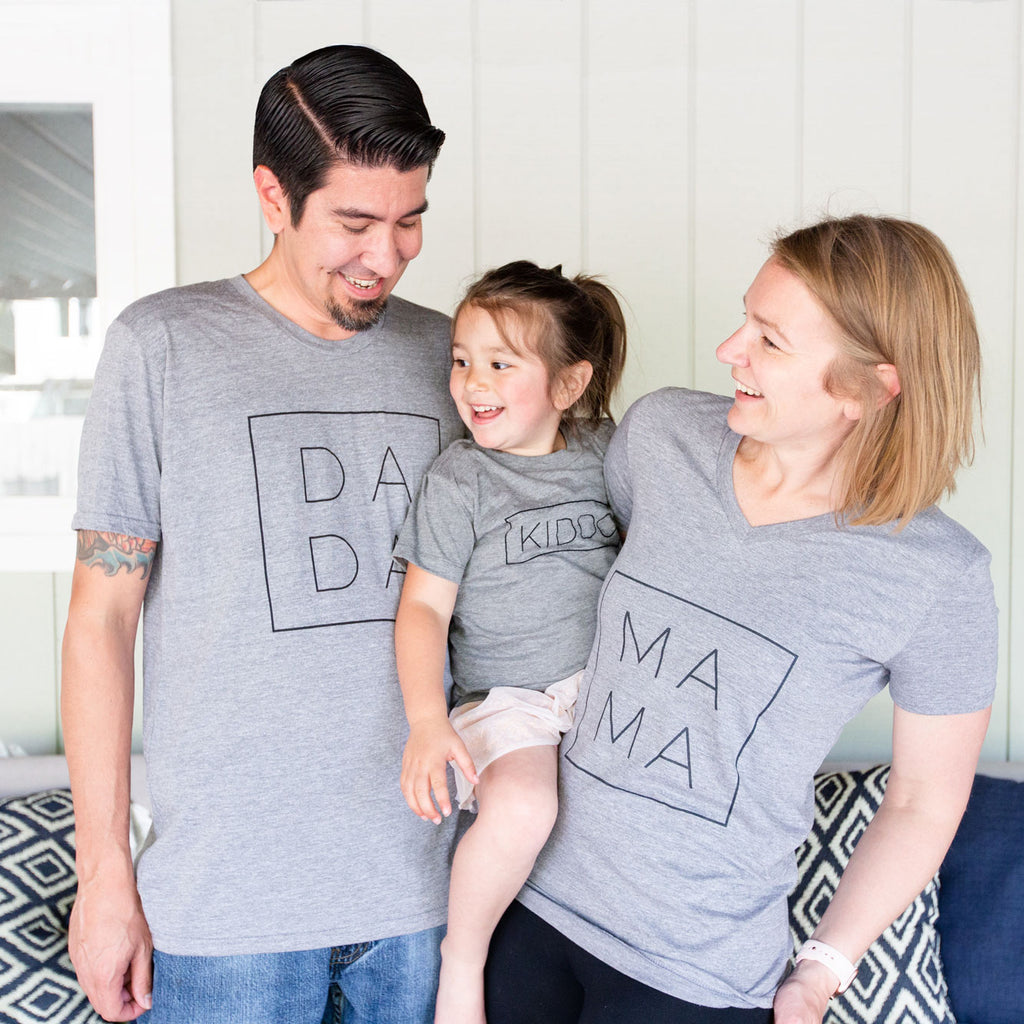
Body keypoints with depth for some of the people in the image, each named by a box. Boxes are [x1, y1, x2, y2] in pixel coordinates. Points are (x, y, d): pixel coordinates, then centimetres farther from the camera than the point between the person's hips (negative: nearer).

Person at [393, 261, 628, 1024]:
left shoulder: (604, 452, 5)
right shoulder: (459, 480, -7)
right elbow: (424, 607, -9)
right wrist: (427, 721, -22)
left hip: (606, 681, 5)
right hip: (506, 695, -5)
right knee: (520, 811, -31)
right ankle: (462, 960, -4)